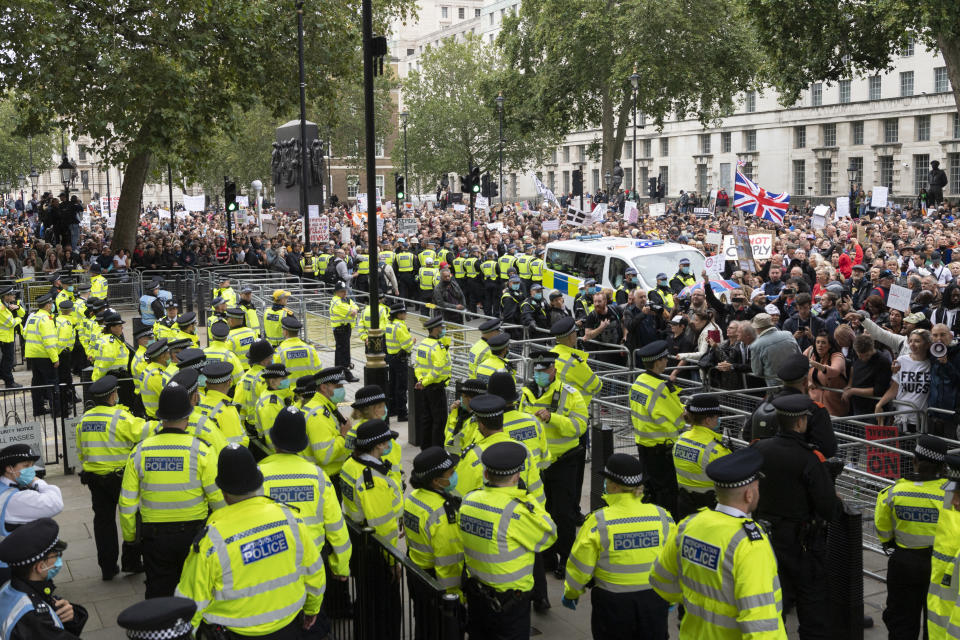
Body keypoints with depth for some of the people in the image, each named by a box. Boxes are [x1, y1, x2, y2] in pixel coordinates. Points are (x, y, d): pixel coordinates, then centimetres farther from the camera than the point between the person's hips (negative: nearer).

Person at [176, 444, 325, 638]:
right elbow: (313, 571, 0)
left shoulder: (211, 539, -22)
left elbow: (192, 599, -12)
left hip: (235, 632, -2)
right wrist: (312, 608, 18)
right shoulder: (288, 517, -13)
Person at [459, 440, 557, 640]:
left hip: (475, 592, 6)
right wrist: (527, 498, -8)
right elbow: (549, 536, -12)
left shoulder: (469, 500, -6)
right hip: (508, 601, -6)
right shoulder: (514, 512, -27)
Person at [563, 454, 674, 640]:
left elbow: (580, 567, -8)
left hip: (612, 605, -3)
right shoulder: (662, 516, -7)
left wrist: (570, 593, 11)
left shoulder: (598, 522, -16)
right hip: (654, 601, 3)